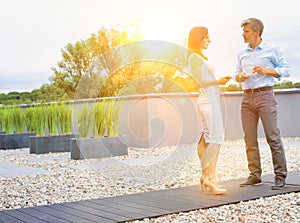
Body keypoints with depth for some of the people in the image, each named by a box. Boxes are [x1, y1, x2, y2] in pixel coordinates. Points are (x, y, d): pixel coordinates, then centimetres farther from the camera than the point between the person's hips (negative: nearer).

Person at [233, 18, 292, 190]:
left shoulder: (272, 50, 2)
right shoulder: (242, 53, 17)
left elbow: (287, 69, 1)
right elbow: (237, 73, 22)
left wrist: (267, 71, -11)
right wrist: (238, 77, -2)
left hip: (265, 95, -5)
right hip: (247, 98, 5)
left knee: (273, 137, -7)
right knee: (250, 139, 4)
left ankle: (280, 176, -2)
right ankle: (255, 175, 11)